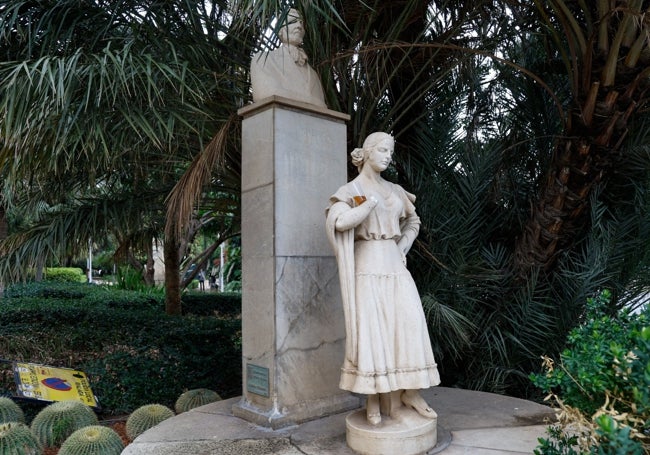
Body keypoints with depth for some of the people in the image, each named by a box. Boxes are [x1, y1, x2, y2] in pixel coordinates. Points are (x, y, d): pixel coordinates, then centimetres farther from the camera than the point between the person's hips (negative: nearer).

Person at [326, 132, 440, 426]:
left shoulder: (394, 190, 15)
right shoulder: (348, 191, -2)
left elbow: (413, 221, 28)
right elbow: (338, 222, -23)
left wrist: (403, 247, 10)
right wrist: (371, 202, -12)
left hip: (395, 265, 5)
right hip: (367, 267, -5)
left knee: (410, 324, -4)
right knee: (370, 330, -8)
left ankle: (410, 392, 6)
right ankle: (372, 399, 3)